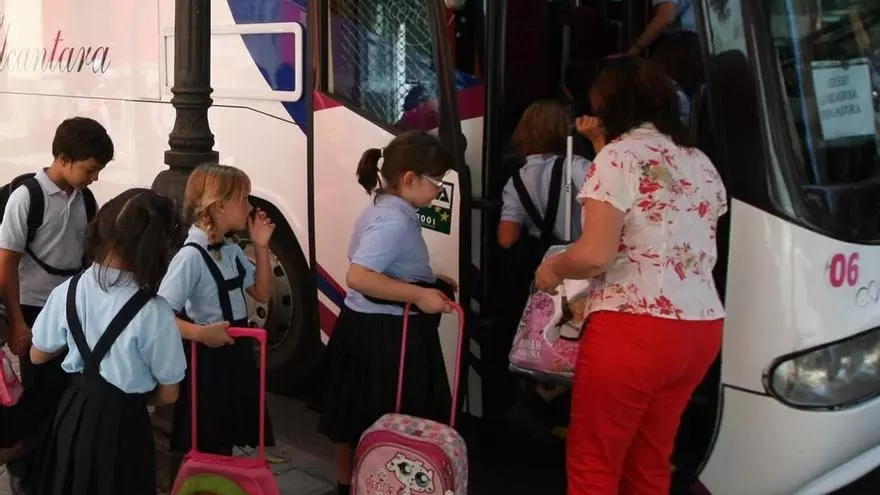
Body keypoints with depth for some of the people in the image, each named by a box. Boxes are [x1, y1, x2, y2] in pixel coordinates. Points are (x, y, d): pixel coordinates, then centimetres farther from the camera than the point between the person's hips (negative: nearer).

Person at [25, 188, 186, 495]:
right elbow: (168, 394, -11)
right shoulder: (154, 313, -23)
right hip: (122, 425, -4)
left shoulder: (66, 292, -11)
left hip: (73, 414, 4)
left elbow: (38, 356, 6)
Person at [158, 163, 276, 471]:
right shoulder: (192, 256, -22)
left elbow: (262, 294, 11)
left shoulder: (232, 251, 5)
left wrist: (261, 247, 2)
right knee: (198, 451, 4)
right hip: (206, 361, -8)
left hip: (235, 356, 8)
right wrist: (200, 333, -38)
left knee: (223, 447, 21)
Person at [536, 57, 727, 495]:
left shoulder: (620, 156, -8)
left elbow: (595, 255, -18)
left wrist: (551, 268, 2)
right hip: (701, 328, 8)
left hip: (634, 328, -8)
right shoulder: (701, 164, 14)